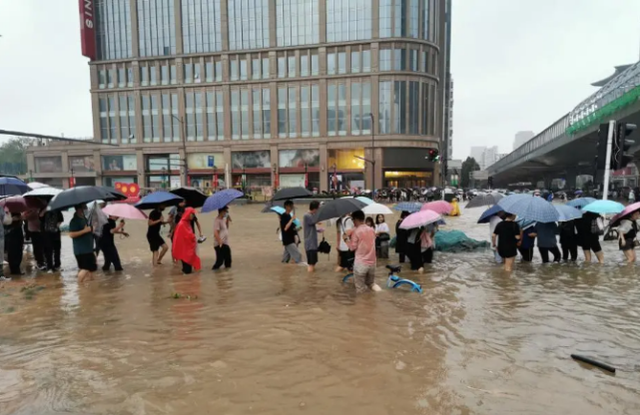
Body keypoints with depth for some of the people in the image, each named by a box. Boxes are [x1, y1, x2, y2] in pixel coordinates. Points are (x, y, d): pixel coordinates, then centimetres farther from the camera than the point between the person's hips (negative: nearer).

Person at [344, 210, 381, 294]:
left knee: (360, 289, 5)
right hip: (372, 262, 5)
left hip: (360, 263, -5)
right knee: (370, 283, 22)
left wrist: (346, 238, 5)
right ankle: (372, 285, 5)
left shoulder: (356, 231, -11)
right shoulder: (372, 230, 7)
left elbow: (353, 247, -9)